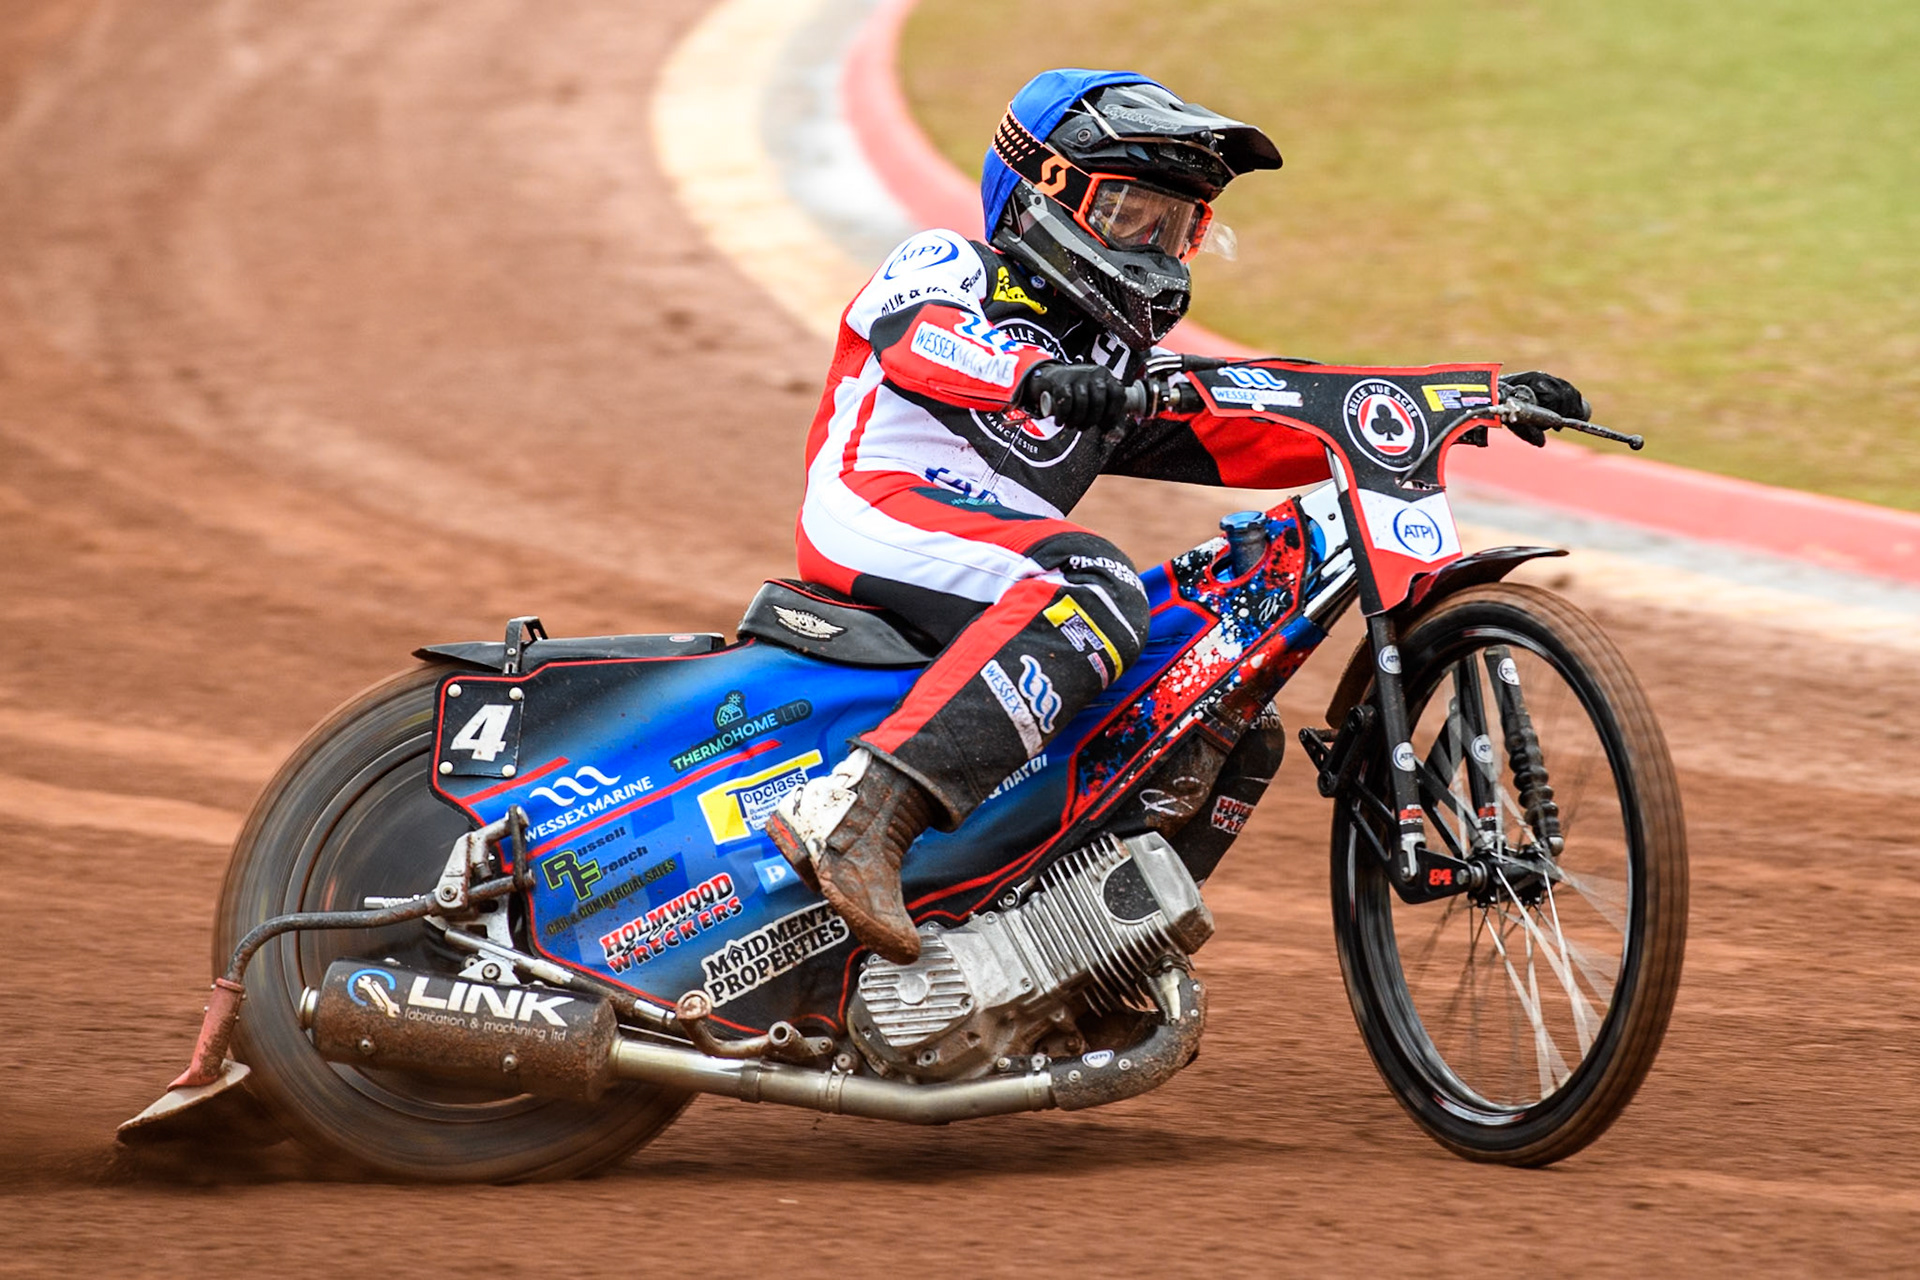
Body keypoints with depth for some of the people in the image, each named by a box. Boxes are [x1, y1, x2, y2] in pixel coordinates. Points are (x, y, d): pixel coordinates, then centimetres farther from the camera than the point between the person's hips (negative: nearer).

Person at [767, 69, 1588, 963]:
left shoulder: (1121, 365, 27)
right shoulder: (939, 267, 9)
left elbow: (1264, 429, 19)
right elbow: (920, 336, -16)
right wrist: (1032, 375, -39)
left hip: (1012, 573, 8)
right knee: (1095, 588, -33)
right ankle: (860, 811, -46)